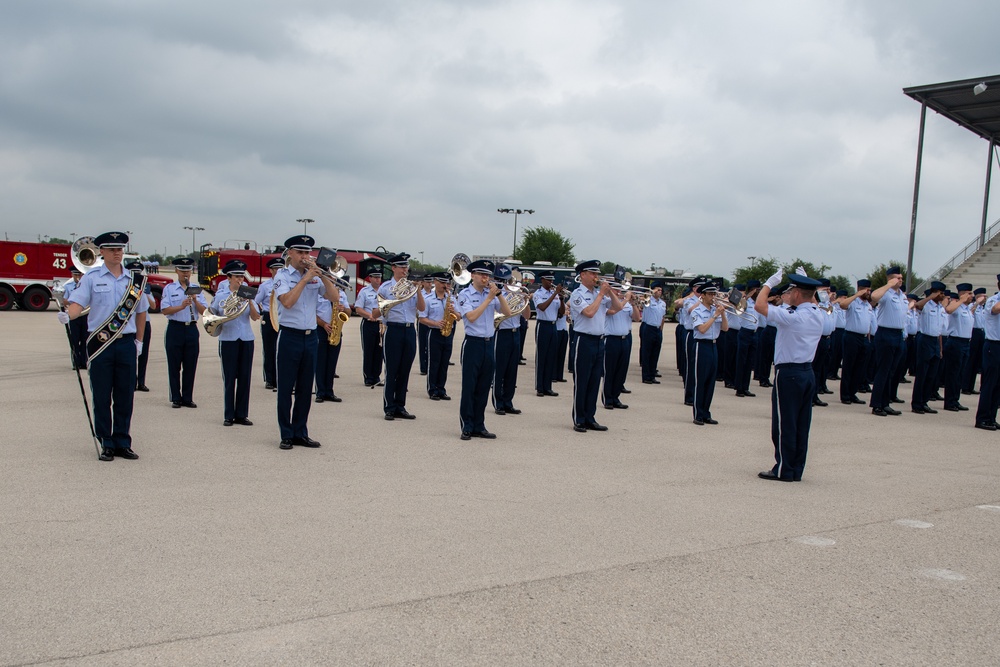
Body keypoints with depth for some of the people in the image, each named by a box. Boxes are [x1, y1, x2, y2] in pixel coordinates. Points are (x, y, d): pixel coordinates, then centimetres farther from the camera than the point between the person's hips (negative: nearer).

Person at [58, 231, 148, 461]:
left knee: (125, 396, 6)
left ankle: (123, 443, 15)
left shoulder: (134, 279, 9)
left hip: (126, 344, 2)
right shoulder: (91, 278, 2)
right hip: (100, 344, -2)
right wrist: (67, 315, -30)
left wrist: (139, 340, 14)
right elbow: (78, 303, -8)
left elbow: (141, 311, 16)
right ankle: (106, 445, 11)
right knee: (102, 397, 2)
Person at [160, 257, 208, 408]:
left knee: (190, 366, 5)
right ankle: (176, 398, 10)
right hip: (175, 329, -2)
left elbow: (204, 311, 2)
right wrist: (181, 306, -22)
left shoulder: (197, 289, 10)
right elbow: (165, 310, -9)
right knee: (174, 366, 3)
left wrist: (195, 300, -14)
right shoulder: (169, 288, 3)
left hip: (192, 329, 2)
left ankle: (187, 398, 13)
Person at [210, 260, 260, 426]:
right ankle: (228, 416, 6)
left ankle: (242, 414, 10)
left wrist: (250, 302, -16)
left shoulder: (248, 294, 6)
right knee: (229, 378, -1)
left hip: (246, 339, 2)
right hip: (228, 339, -2)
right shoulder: (220, 295, 3)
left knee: (245, 378, 3)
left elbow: (255, 317, -2)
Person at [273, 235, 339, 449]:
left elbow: (335, 297, -2)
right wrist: (306, 278, -18)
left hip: (310, 337, 4)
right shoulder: (283, 275, -3)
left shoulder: (316, 276, 8)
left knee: (305, 389, 9)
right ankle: (286, 435, 9)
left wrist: (322, 275, -13)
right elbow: (287, 301, -20)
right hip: (290, 336, -4)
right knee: (286, 388, 2)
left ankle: (300, 433, 18)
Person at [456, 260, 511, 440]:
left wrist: (498, 294, -9)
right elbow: (471, 317, -19)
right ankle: (467, 427, 6)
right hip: (473, 344, -5)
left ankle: (479, 426, 17)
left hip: (489, 344, 5)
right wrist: (489, 298, -16)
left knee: (483, 388, 9)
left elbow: (507, 313, 2)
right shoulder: (465, 295, -4)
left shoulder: (491, 294, 10)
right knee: (469, 387, -1)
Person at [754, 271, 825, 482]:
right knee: (801, 424, 11)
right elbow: (812, 303, 30)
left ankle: (784, 470, 5)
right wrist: (807, 284, 20)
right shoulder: (819, 316, 5)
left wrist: (769, 283, -7)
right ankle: (797, 470, 17)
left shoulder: (793, 317, -19)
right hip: (808, 372, 8)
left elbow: (759, 305, -20)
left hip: (788, 373, -8)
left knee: (784, 424, 0)